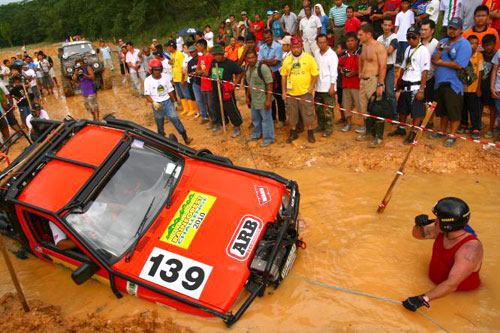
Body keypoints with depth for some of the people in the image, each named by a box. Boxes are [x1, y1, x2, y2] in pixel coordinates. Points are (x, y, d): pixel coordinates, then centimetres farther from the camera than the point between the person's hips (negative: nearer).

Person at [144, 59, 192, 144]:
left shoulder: (165, 77, 1)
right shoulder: (148, 80, -7)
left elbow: (170, 91, 10)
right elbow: (147, 95, -11)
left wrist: (174, 102, 14)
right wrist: (153, 103, -28)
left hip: (167, 102, 1)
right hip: (157, 104, -1)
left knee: (175, 118, -9)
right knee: (159, 123, 10)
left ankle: (185, 137, -6)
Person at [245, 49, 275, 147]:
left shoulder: (263, 67, -19)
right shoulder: (248, 68, 4)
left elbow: (270, 83, -20)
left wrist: (268, 99, -23)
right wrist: (247, 96, 17)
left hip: (263, 99, -8)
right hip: (253, 99, 8)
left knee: (266, 118, 4)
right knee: (255, 118, 23)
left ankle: (268, 138, 18)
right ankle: (256, 134, 44)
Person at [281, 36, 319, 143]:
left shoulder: (309, 58, -4)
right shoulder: (287, 60, 5)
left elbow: (315, 74, -3)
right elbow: (283, 76, 9)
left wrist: (311, 88, -11)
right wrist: (283, 91, 5)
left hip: (305, 92, -3)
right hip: (291, 93, 3)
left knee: (308, 114, 3)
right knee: (292, 114, 12)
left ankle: (310, 133, 19)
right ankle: (293, 133, 27)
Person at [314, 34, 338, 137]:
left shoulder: (332, 54, -8)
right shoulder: (316, 53, 10)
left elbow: (334, 71, -11)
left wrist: (332, 86, -16)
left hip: (328, 87, -6)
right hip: (318, 86, 6)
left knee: (328, 109, -2)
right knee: (318, 108, 14)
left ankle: (329, 128, 8)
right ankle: (321, 126, 28)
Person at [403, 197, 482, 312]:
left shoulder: (470, 248, -32)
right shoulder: (442, 231, -12)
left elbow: (451, 285, -36)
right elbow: (418, 234, 6)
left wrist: (423, 299, -41)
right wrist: (419, 225, -18)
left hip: (462, 295, -6)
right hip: (434, 283, 7)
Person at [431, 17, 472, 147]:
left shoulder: (464, 44, -9)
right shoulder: (443, 42, 11)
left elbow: (459, 65, -18)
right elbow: (434, 60, 7)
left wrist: (441, 62, -8)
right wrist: (440, 51, -13)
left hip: (454, 84, -6)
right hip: (440, 82, 6)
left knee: (454, 111, -1)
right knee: (443, 110, 18)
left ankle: (452, 136, 10)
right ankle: (443, 132, 32)